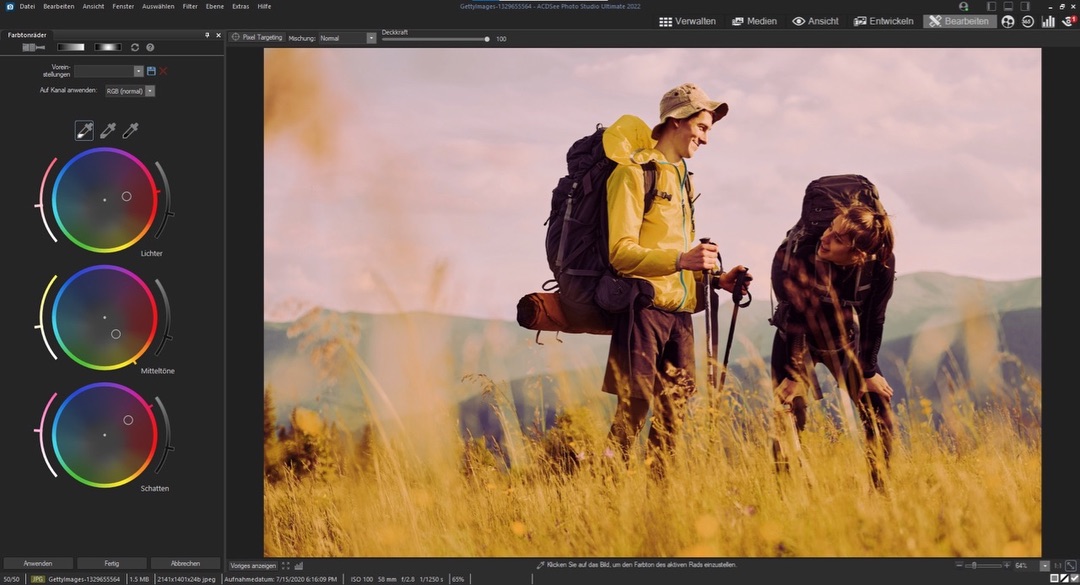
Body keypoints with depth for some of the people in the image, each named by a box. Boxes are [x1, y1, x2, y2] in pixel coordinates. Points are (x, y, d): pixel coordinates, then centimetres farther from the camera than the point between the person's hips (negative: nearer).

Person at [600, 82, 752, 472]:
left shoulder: (681, 176, 21)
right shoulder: (634, 172, -6)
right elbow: (620, 252, -15)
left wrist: (715, 279, 9)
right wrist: (679, 260, -27)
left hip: (679, 309, 8)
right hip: (644, 306, -8)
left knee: (675, 407, 8)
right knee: (634, 407, -10)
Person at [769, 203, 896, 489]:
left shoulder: (882, 264, -27)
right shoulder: (792, 257, -34)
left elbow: (874, 320, -13)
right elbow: (796, 320, -25)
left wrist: (869, 371, -5)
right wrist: (794, 374, -21)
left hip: (845, 339, 2)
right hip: (799, 339, -2)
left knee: (878, 404, -4)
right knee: (789, 409, -16)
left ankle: (880, 489, 10)